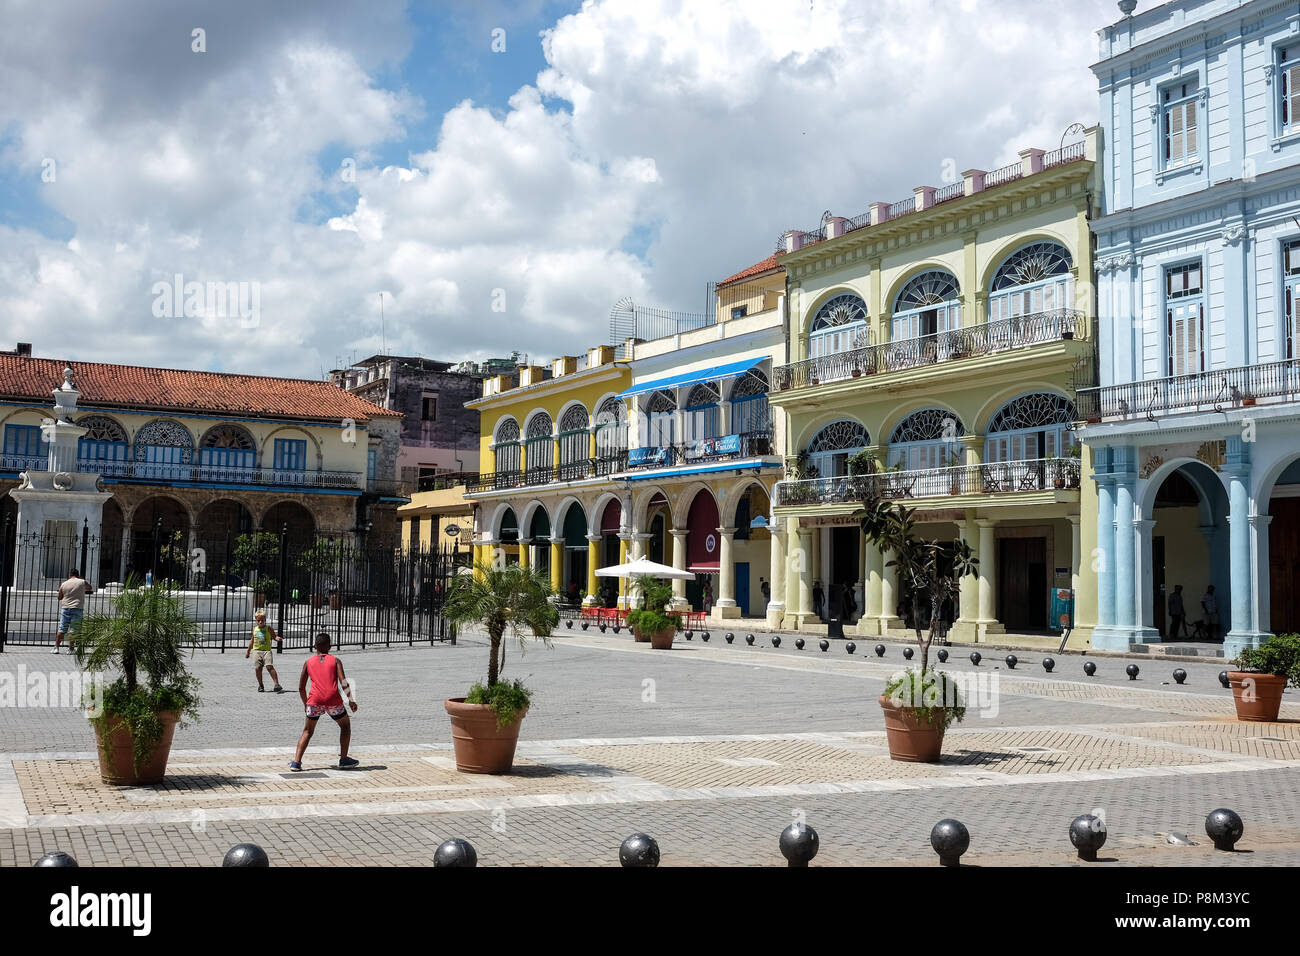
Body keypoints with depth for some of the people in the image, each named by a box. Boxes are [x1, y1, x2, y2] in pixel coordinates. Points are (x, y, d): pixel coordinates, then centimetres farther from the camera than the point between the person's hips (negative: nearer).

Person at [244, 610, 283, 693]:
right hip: (256, 651, 4)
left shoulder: (268, 628, 2)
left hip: (266, 650, -4)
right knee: (258, 668, -1)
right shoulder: (255, 629, 13)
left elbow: (274, 636, 5)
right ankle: (260, 685, 14)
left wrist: (278, 638, -19)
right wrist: (248, 651, 28)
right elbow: (252, 640, 24)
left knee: (270, 666, -16)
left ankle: (277, 684, -16)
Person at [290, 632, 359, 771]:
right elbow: (343, 681, -3)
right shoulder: (335, 661, 12)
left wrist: (305, 703, 31)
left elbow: (301, 688, 17)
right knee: (345, 725, 22)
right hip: (333, 700, -1)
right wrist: (351, 700, -3)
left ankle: (296, 762, 4)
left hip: (315, 700, 1)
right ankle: (343, 760, 18)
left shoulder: (308, 662, 16)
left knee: (307, 731, 18)